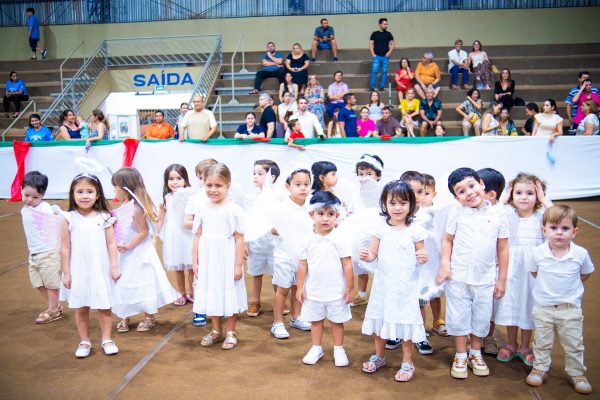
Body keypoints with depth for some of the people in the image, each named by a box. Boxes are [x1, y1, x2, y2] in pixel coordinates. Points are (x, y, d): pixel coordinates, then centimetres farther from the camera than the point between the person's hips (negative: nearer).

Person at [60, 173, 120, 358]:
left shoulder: (104, 217, -5)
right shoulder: (69, 219, -6)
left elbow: (111, 244, -1)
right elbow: (65, 248, -2)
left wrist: (114, 267, -4)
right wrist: (66, 273, -2)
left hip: (101, 270, 0)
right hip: (79, 272, 0)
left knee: (104, 306, 9)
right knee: (81, 308, 11)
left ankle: (107, 339, 23)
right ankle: (84, 341, 26)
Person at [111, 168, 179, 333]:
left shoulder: (136, 208, -23)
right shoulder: (123, 206, 2)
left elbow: (143, 233, -20)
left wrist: (128, 246, -22)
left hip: (137, 254, -8)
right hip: (124, 255, 8)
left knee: (141, 284, 6)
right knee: (123, 285, 15)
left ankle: (149, 318, 23)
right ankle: (124, 317, 29)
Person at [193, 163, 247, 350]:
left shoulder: (233, 210, -10)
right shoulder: (202, 210, 3)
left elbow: (239, 239, -9)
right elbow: (197, 237, 8)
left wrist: (238, 265, -11)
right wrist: (195, 262, 5)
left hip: (227, 261, -4)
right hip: (207, 261, 4)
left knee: (229, 295, 6)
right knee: (210, 295, 14)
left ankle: (231, 332, 23)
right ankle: (216, 330, 30)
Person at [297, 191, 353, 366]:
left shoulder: (339, 240, -11)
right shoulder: (308, 241, -5)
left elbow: (347, 265, -8)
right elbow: (303, 265, 1)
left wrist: (350, 288, -6)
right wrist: (300, 287, 1)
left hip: (336, 292, -2)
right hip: (313, 291, 2)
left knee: (337, 321, 12)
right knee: (315, 321, 17)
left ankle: (339, 350, 29)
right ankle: (316, 348, 33)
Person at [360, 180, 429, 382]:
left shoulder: (415, 230, -6)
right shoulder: (381, 227, -1)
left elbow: (421, 253, 3)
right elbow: (373, 252, 3)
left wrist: (423, 257, -20)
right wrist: (367, 256, -19)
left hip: (406, 285, -2)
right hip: (383, 282, 3)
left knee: (405, 320, 3)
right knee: (380, 318, 14)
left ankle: (407, 362, 21)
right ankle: (379, 356, 34)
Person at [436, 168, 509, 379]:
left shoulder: (497, 215, -4)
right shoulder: (456, 213, -5)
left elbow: (502, 249, 2)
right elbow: (447, 240, 1)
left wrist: (502, 279, 4)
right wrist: (444, 264, -12)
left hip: (485, 280, 1)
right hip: (458, 277, -1)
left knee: (481, 319, 14)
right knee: (458, 318, 9)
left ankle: (475, 353, 35)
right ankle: (460, 356, 26)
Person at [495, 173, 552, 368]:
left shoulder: (541, 216, -7)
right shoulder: (508, 213, -4)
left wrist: (543, 199, -17)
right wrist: (505, 199, -10)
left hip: (532, 270, -1)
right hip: (510, 269, 1)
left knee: (528, 306, 11)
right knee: (510, 305, 13)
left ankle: (525, 347, 29)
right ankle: (511, 345, 31)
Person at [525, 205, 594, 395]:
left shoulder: (580, 254, -13)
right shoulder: (538, 253, -14)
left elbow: (586, 273, 7)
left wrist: (570, 287, 5)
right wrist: (547, 285, 5)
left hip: (570, 308, 0)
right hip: (543, 307, 0)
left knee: (574, 345, 12)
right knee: (542, 343, 14)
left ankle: (577, 373, 30)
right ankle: (540, 368, 31)